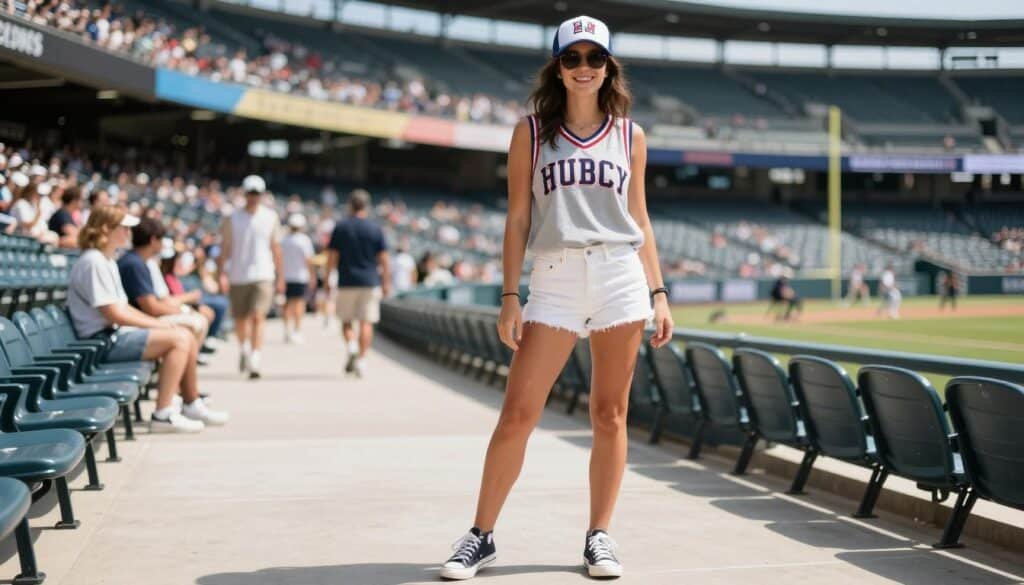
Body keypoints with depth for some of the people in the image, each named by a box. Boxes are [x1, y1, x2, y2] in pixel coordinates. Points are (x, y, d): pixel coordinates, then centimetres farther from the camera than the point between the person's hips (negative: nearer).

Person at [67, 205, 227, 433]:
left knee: (186, 336, 6)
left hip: (116, 333, 10)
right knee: (179, 339, -19)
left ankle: (192, 404, 18)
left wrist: (158, 324, 7)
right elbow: (114, 314, -19)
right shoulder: (93, 262, -15)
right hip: (104, 340, -10)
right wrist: (159, 325, -10)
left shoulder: (108, 261, 17)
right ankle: (163, 415, -18)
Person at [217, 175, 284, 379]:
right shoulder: (233, 219, 3)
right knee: (240, 320, 11)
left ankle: (254, 362, -19)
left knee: (258, 317, -16)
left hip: (263, 276, -1)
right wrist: (221, 273, -8)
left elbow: (276, 248, 10)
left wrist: (280, 277, 10)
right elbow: (225, 248, 3)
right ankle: (244, 349, 40)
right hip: (238, 277, 1)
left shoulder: (270, 217, 5)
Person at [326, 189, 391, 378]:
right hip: (370, 282, 0)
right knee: (366, 323, 2)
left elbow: (332, 258, -3)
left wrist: (327, 278, 6)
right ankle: (361, 359, -5)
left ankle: (351, 346, -12)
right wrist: (386, 283, 6)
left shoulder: (340, 227, 0)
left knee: (346, 321, 12)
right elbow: (383, 260, -1)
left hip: (347, 282, 0)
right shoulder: (375, 228, 1)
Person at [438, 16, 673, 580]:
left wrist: (658, 293, 8)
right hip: (554, 279, -1)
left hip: (621, 279, 2)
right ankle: (480, 536, 6)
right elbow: (517, 219, 5)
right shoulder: (531, 131, 8)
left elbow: (640, 220, 15)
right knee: (517, 413, -5)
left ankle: (598, 536, 15)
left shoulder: (629, 135, 12)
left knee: (610, 415, 4)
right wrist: (510, 297, -2)